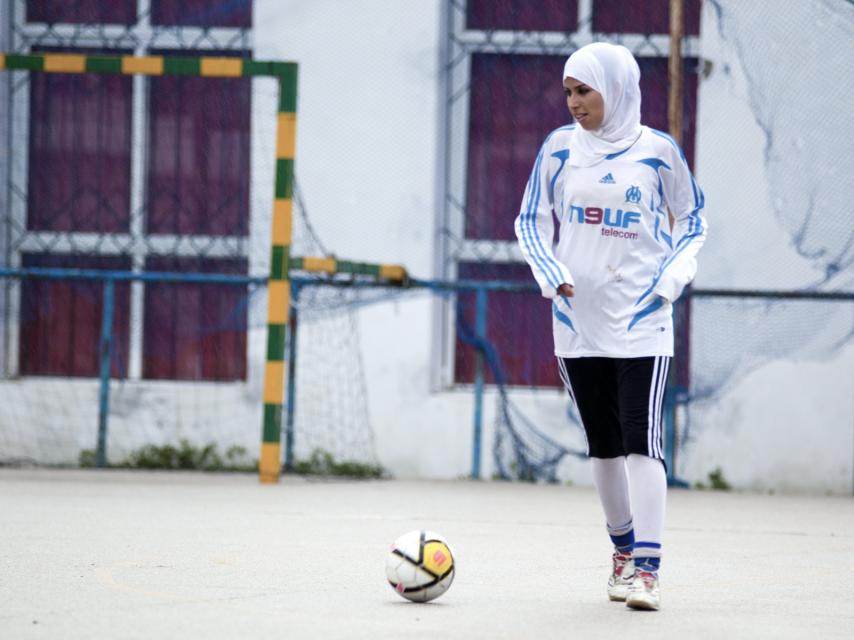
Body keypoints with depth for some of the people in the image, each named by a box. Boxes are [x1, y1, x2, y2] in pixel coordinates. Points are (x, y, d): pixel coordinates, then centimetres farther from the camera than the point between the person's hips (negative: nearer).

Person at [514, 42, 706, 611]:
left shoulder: (657, 152, -4)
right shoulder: (560, 149, 2)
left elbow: (692, 220, 8)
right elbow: (532, 221, 10)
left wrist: (672, 277, -6)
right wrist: (550, 272, -7)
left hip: (643, 319, -3)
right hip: (578, 318, 3)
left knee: (642, 441, -13)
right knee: (603, 445, 10)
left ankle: (646, 569, -15)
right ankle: (624, 548, 27)